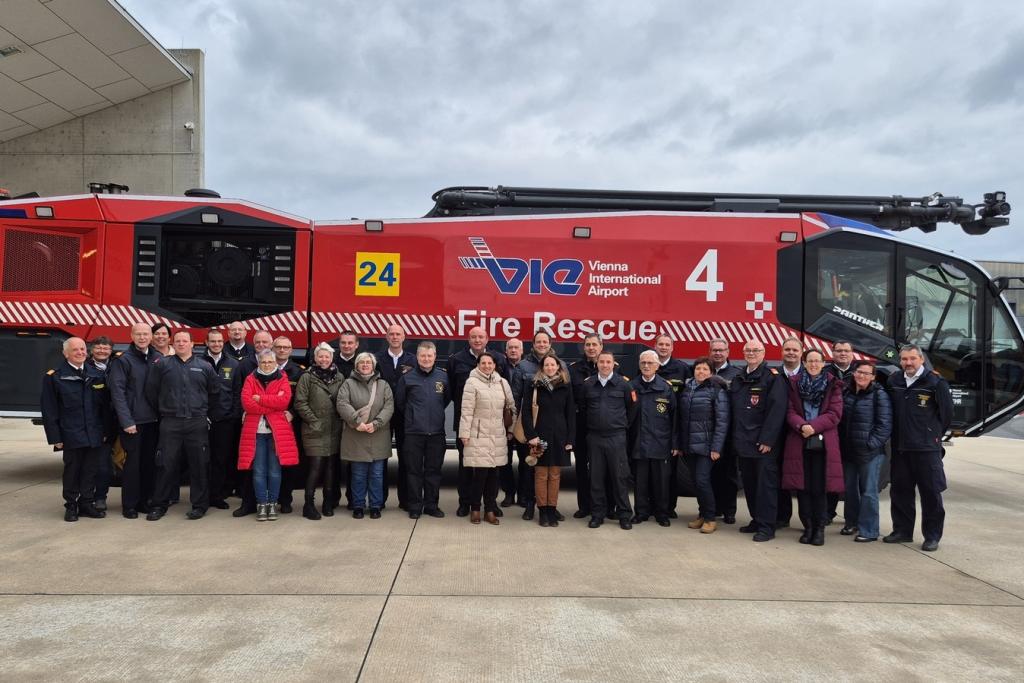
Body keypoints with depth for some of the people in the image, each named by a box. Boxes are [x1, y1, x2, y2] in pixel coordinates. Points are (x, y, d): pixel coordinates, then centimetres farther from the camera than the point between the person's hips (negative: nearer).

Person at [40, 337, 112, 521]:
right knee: (72, 470, 5)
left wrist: (106, 431, 6)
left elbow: (105, 406, 11)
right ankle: (71, 506, 18)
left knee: (91, 470, 8)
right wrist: (55, 437, -7)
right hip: (71, 436, -3)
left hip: (95, 435, 3)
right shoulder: (54, 377, -1)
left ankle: (86, 504, 20)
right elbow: (49, 410, -3)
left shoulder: (97, 375, 10)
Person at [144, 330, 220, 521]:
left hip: (197, 424, 1)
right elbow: (151, 390, 6)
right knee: (168, 464, 3)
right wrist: (163, 408, 10)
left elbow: (215, 390, 16)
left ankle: (199, 505, 12)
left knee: (199, 465, 3)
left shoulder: (204, 366, 8)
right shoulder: (162, 365, 4)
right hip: (170, 423, -1)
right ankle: (159, 505, 15)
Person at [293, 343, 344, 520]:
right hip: (314, 430, -4)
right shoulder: (307, 377, -1)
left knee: (330, 466, 9)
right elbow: (300, 403, -5)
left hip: (334, 430, 4)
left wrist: (340, 419, 2)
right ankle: (309, 504, 2)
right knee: (315, 466, -7)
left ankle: (328, 502, 20)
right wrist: (314, 421, -9)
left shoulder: (339, 377, 10)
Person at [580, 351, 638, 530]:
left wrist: (625, 425, 6)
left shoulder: (623, 383, -2)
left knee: (620, 476, 2)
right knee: (596, 477, 7)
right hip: (594, 437, 2)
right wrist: (588, 427, 11)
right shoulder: (588, 384, 3)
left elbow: (631, 408, 6)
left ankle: (624, 515, 12)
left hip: (616, 436, -2)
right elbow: (582, 408, 13)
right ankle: (597, 514, 17)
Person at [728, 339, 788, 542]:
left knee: (765, 484, -3)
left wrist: (767, 439, -18)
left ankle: (766, 527, 3)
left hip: (763, 443, -7)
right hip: (742, 442, 7)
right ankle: (756, 520, 25)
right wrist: (733, 438, 10)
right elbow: (732, 411, 17)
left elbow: (777, 410, -13)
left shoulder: (773, 377, -6)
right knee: (749, 484, 13)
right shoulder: (738, 379, 16)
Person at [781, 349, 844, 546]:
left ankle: (819, 528, 11)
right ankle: (808, 527, 14)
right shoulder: (794, 383, 9)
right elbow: (790, 411, 2)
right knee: (802, 486, 2)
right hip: (798, 442, 1)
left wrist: (813, 426, -16)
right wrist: (801, 426, -18)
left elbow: (835, 414, -3)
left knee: (819, 488, 0)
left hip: (823, 443, -1)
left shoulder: (832, 385, 5)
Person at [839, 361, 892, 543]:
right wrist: (841, 444, 8)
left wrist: (871, 444, -16)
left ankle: (868, 530, 6)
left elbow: (885, 425, -11)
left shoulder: (879, 394, -7)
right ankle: (852, 523, 29)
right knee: (850, 488, 15)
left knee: (868, 491, -2)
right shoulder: (847, 393, 10)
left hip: (870, 452, -6)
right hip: (848, 451, 6)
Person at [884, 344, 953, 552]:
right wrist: (896, 434, 12)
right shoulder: (893, 381, 7)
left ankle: (932, 536, 12)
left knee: (931, 492, 1)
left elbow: (947, 412, -2)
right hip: (900, 447, 5)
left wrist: (934, 434, 4)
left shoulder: (935, 382, -8)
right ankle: (902, 530, 24)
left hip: (927, 448, -5)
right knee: (900, 490, 12)